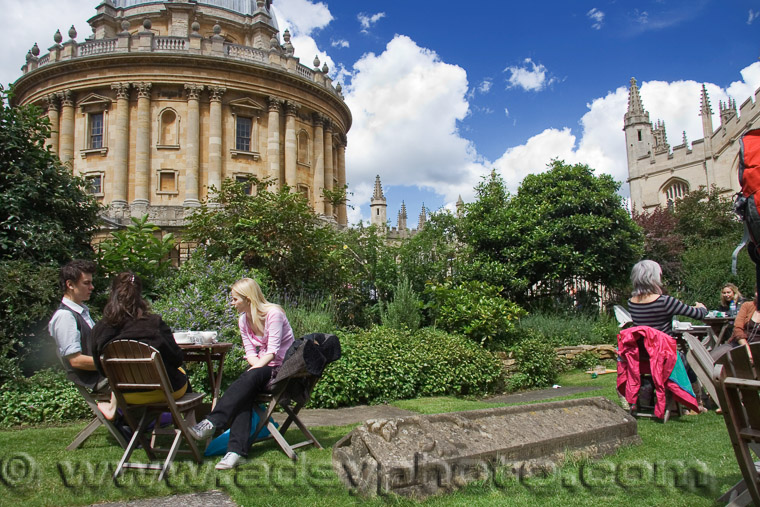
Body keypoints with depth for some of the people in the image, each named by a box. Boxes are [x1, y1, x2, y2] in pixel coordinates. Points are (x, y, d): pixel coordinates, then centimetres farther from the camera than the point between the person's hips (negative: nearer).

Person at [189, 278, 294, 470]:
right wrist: (255, 363, -12)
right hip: (260, 367, 5)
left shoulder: (274, 314, -12)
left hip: (282, 367, -5)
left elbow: (273, 350, -16)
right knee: (245, 392, -27)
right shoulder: (243, 320, 10)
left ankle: (210, 423, -33)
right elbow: (250, 352, 8)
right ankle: (236, 450, -36)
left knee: (248, 379, -33)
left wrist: (259, 366, -27)